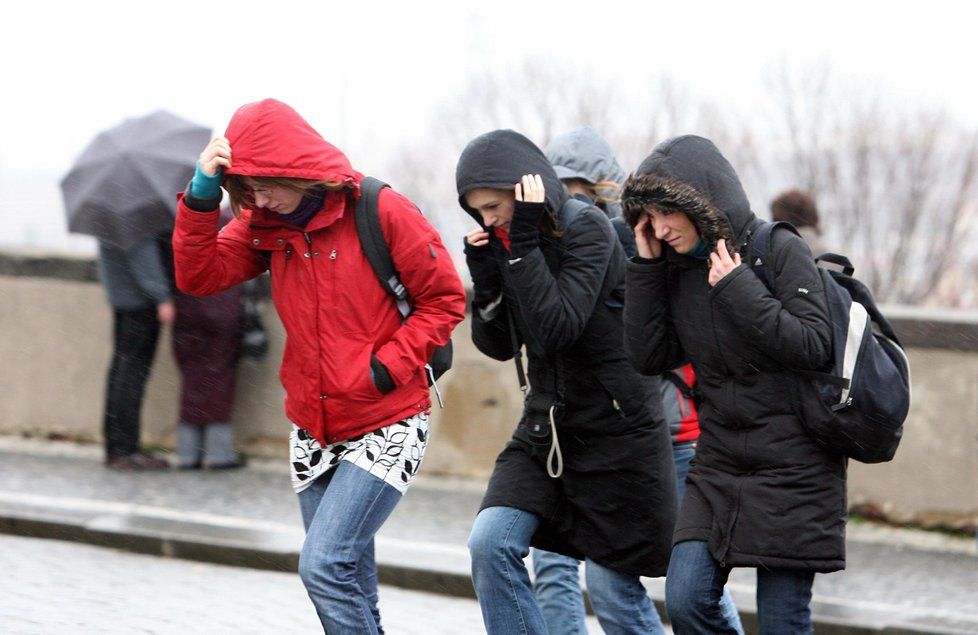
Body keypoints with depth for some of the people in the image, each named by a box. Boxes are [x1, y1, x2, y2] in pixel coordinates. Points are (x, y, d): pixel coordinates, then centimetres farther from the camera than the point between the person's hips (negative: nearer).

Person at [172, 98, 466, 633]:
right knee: (352, 591, 11)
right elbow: (197, 276, -6)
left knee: (324, 564, -19)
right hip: (314, 435, 6)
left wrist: (386, 368, -17)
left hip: (386, 427, -6)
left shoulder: (381, 212, -12)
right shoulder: (264, 225, 4)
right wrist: (202, 195, -18)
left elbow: (445, 299, -7)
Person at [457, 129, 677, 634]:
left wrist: (523, 244, -28)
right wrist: (485, 276, -10)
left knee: (610, 585, -2)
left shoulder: (586, 229, -17)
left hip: (615, 430, -7)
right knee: (490, 544, -11)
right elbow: (498, 345, 6)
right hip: (546, 428, 7)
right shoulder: (508, 238, 3)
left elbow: (556, 331, -28)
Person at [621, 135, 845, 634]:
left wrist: (738, 291, -21)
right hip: (718, 468, 5)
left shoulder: (781, 251, -10)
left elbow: (814, 348, -16)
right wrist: (645, 268, -3)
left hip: (793, 472, -5)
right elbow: (648, 358, 3)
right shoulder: (679, 271, 7)